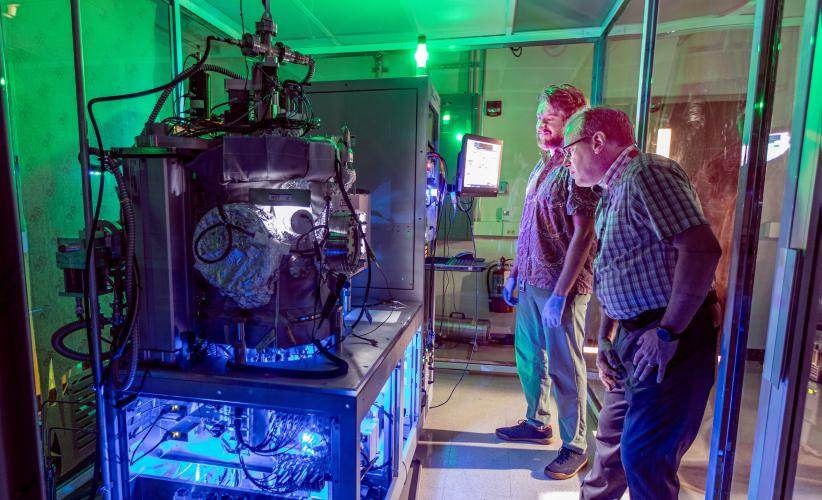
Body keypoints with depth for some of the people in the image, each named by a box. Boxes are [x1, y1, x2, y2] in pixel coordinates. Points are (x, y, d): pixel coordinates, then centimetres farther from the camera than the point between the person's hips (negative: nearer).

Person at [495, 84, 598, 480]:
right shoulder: (541, 168, 14)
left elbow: (583, 233, -18)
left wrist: (560, 293, -21)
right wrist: (515, 272, 16)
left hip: (560, 285, -8)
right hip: (530, 282, 8)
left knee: (564, 367, 3)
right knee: (528, 357, 18)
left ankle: (575, 447, 22)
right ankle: (537, 423, 37)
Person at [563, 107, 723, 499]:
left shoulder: (647, 172, -13)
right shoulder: (613, 192, 16)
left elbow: (702, 249, -24)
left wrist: (667, 332, -22)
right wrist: (605, 338, 16)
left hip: (670, 340, -9)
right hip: (631, 336, 9)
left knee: (643, 455, -3)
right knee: (613, 436, 21)